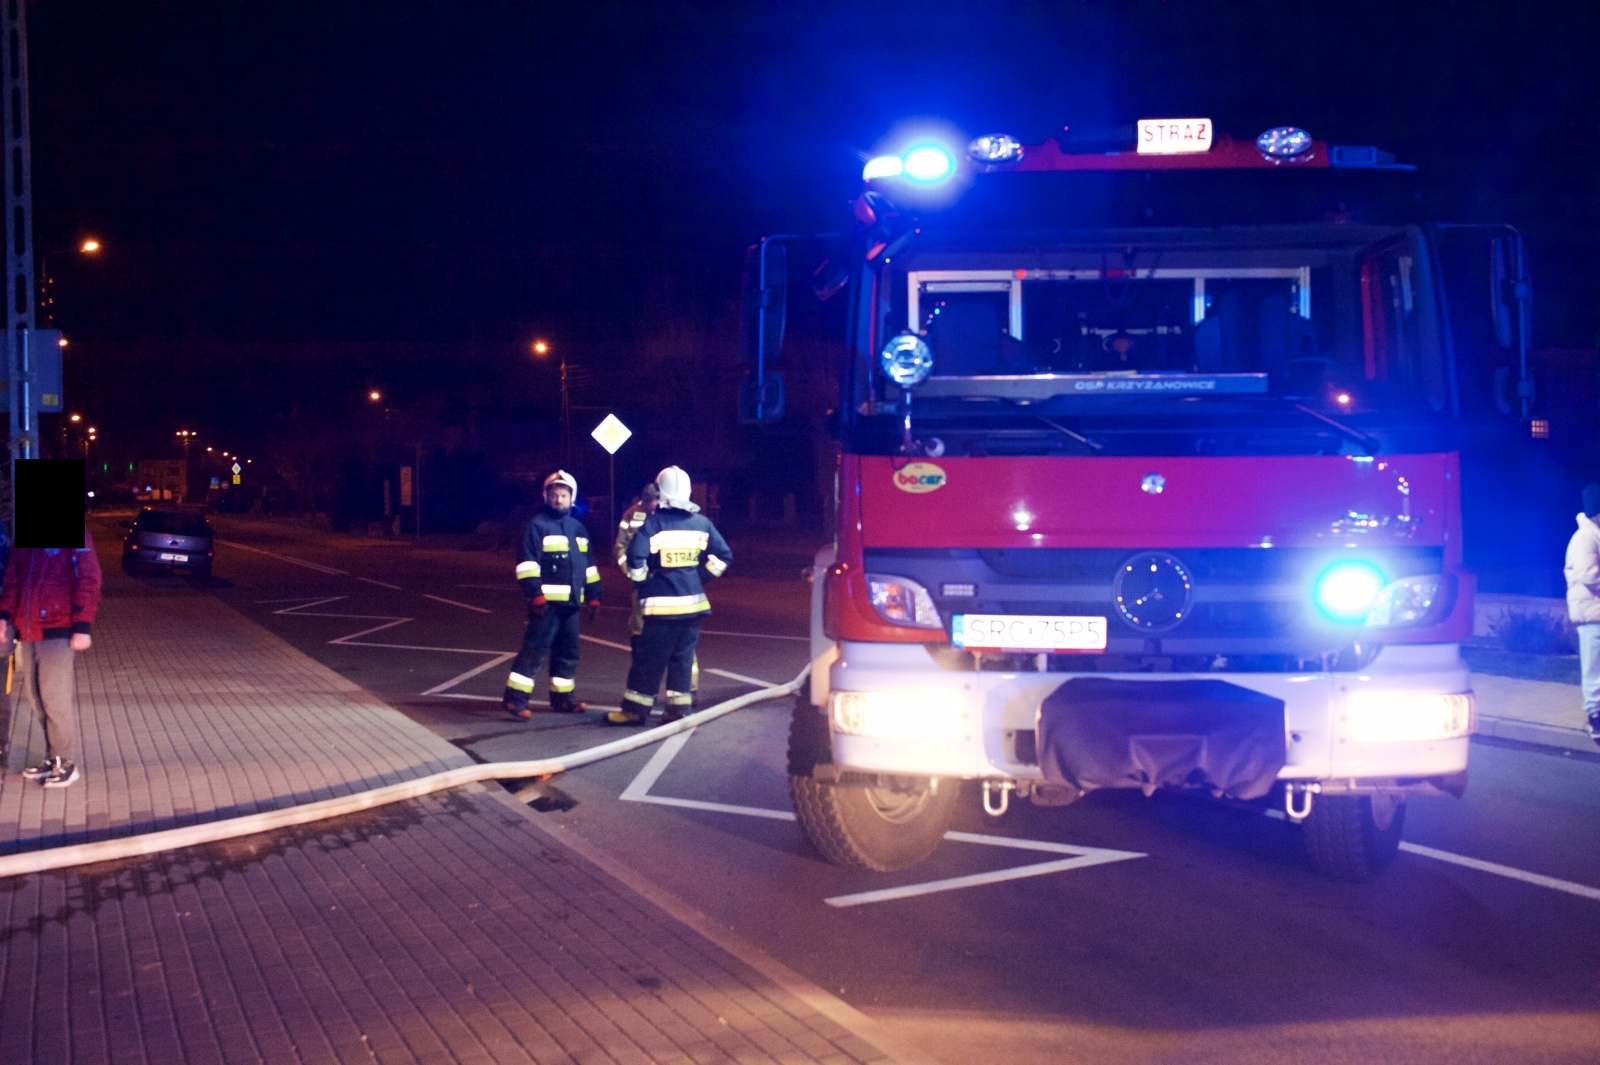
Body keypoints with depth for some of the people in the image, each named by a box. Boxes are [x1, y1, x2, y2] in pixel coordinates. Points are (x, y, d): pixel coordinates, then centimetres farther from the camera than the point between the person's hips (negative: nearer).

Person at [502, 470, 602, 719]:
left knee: (568, 651, 13)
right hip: (547, 600, -7)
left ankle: (563, 698, 23)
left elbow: (588, 566, 21)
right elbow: (527, 562, -12)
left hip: (570, 601, 7)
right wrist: (535, 594, -19)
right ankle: (515, 698, -12)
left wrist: (593, 596, 16)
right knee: (535, 649, -12)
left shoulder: (578, 528, 16)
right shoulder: (537, 525, -5)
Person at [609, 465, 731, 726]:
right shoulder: (702, 523, 5)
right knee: (683, 654, 12)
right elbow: (723, 556, 8)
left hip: (662, 602, -4)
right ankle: (677, 706, 11)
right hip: (694, 601, 4)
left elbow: (635, 556, -19)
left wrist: (641, 581, -3)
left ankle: (635, 709, 7)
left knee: (649, 657, 2)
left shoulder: (654, 523, -10)